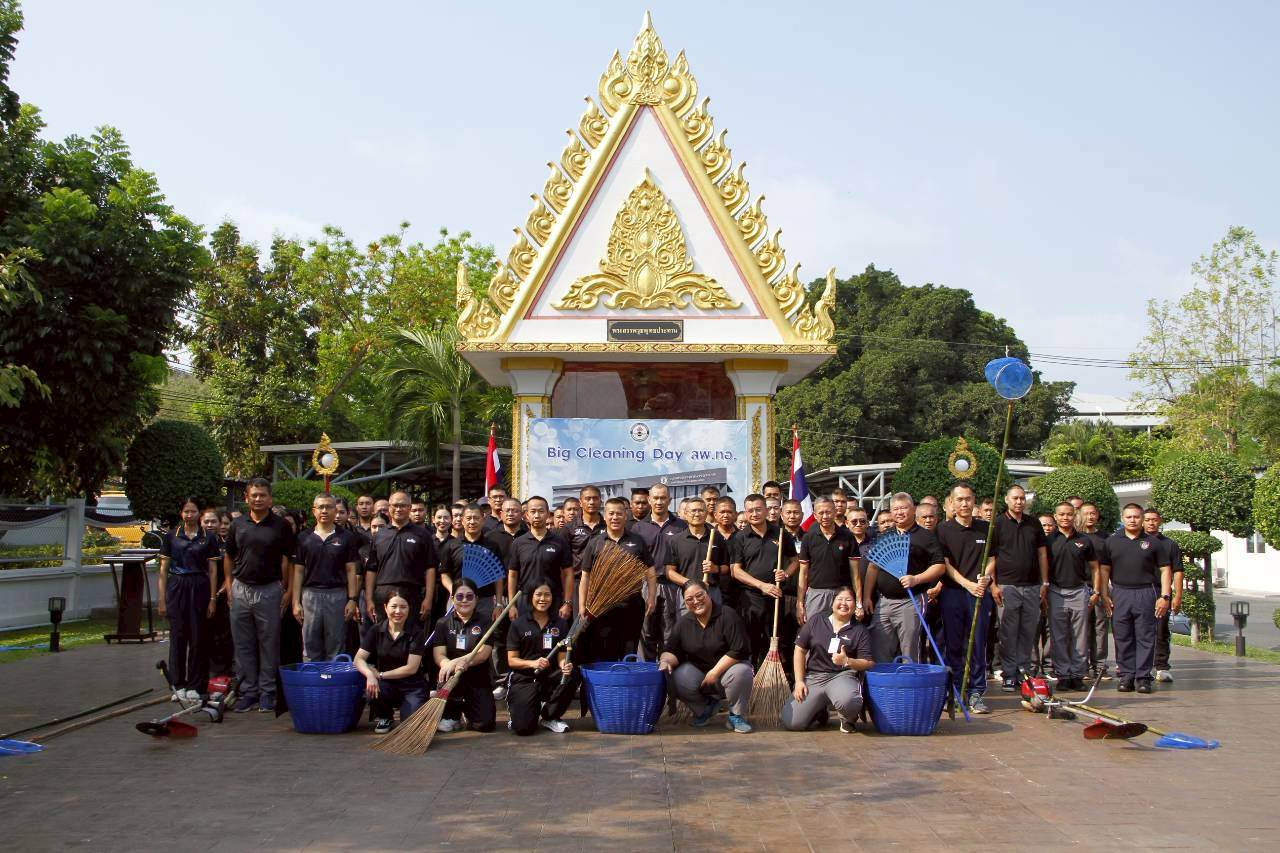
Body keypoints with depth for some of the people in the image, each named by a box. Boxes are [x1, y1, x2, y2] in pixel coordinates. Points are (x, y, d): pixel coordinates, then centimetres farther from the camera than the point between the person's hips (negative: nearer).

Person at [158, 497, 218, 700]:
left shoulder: (207, 539, 5)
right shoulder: (171, 537, 6)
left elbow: (213, 571, 5)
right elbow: (163, 570, 6)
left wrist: (212, 599, -1)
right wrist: (161, 598, 1)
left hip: (199, 589, 0)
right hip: (176, 588, 0)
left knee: (198, 637, 1)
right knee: (178, 636, 1)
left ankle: (194, 686, 8)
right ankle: (178, 685, 10)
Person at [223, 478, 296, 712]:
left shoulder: (281, 526, -2)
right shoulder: (237, 525, 7)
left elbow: (287, 560, -2)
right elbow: (228, 556, 16)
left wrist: (285, 590, -8)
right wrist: (229, 585, 7)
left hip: (269, 590, -3)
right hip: (241, 589, 3)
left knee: (269, 644, 3)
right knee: (243, 645, 8)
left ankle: (267, 691, 12)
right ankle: (248, 691, 16)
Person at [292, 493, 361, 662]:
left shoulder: (346, 537, 3)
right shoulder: (304, 538, 7)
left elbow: (351, 571, 3)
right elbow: (298, 571, 7)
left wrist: (353, 599, -5)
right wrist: (296, 602, 1)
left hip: (337, 595, -1)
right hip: (310, 594, 1)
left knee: (335, 649, 4)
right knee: (310, 648, 5)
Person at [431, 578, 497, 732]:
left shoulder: (484, 623, 2)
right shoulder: (443, 623, 4)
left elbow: (483, 653, -13)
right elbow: (439, 654, -7)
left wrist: (460, 661, -32)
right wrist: (450, 664, -32)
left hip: (478, 679, 0)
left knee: (485, 723, -18)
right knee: (451, 674, -37)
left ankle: (466, 707, 19)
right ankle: (451, 714, -7)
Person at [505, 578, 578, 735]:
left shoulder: (560, 623, 6)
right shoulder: (518, 624, 0)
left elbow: (562, 657, 1)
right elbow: (511, 660, -2)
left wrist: (565, 665, -23)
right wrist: (532, 663, -21)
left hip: (551, 678, 3)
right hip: (524, 679, -3)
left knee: (572, 674, -32)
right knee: (524, 728, -25)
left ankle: (549, 717, -6)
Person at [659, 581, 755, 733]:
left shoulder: (727, 616, -15)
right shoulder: (683, 623, -1)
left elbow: (739, 650, -21)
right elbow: (672, 651, -2)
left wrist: (715, 672, -22)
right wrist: (666, 660, -27)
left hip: (726, 668, -3)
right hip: (697, 672, 3)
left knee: (742, 672, -36)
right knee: (678, 678, -28)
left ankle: (736, 716, -9)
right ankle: (704, 709, 4)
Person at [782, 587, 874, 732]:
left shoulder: (860, 631, 5)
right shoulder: (816, 620, 8)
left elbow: (868, 664, 1)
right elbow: (800, 650, 10)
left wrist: (847, 661, -18)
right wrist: (799, 681, 1)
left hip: (842, 676, -2)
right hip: (813, 677, 2)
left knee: (847, 702, -40)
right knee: (791, 723, -16)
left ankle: (848, 719, 0)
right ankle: (820, 710, 18)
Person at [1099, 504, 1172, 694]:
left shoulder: (1152, 543, 8)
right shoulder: (1112, 541, 10)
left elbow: (1165, 570, 6)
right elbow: (1104, 569, 9)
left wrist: (1165, 596, -3)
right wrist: (1104, 595, 0)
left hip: (1146, 594, -1)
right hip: (1119, 594, 1)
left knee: (1145, 637, -1)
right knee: (1123, 638, 4)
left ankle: (1143, 677, 4)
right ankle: (1126, 676, 10)